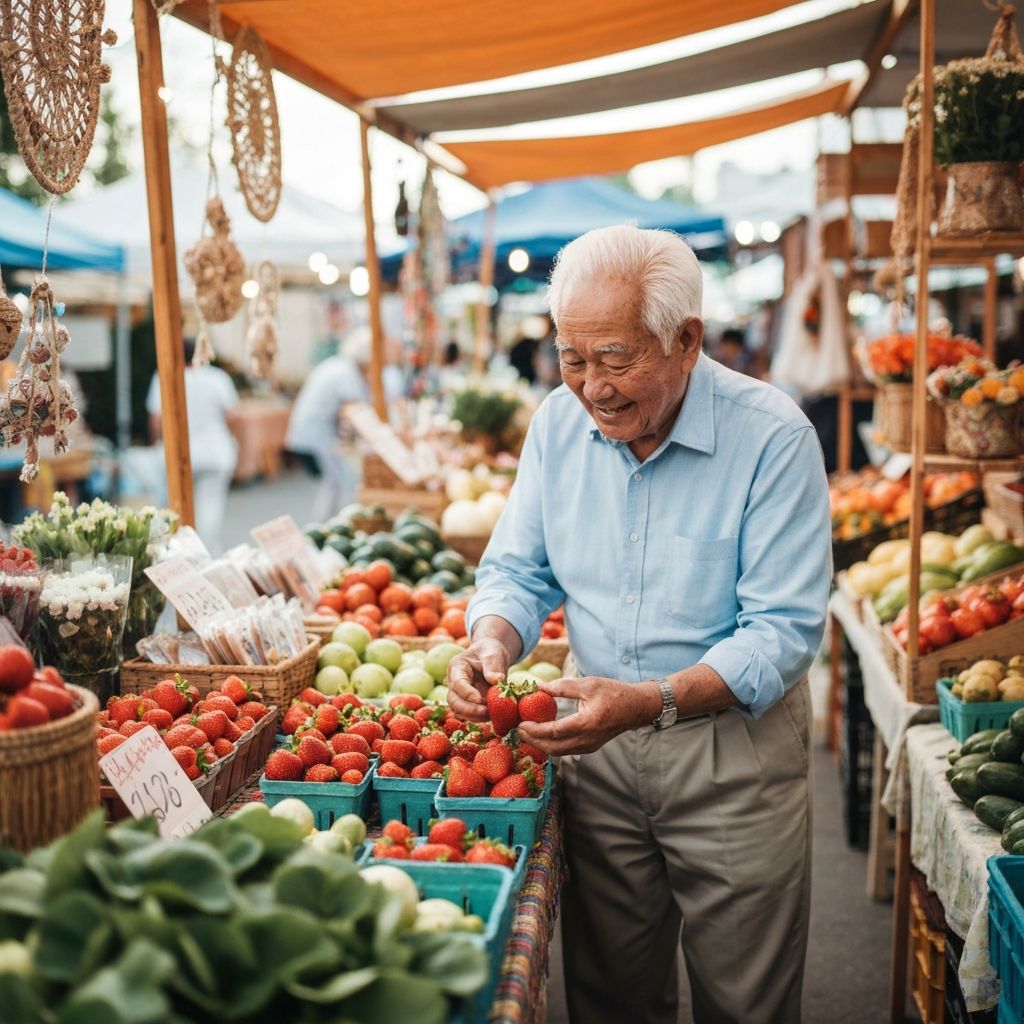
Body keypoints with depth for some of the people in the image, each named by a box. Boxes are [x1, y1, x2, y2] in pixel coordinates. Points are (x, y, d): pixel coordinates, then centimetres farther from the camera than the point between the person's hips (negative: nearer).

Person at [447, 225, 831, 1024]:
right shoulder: (559, 423, -3)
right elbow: (518, 568, 5)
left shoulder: (772, 438, -19)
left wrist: (653, 702, -33)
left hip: (733, 752, -4)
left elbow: (784, 629, -20)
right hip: (600, 743, 4)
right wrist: (493, 640, -17)